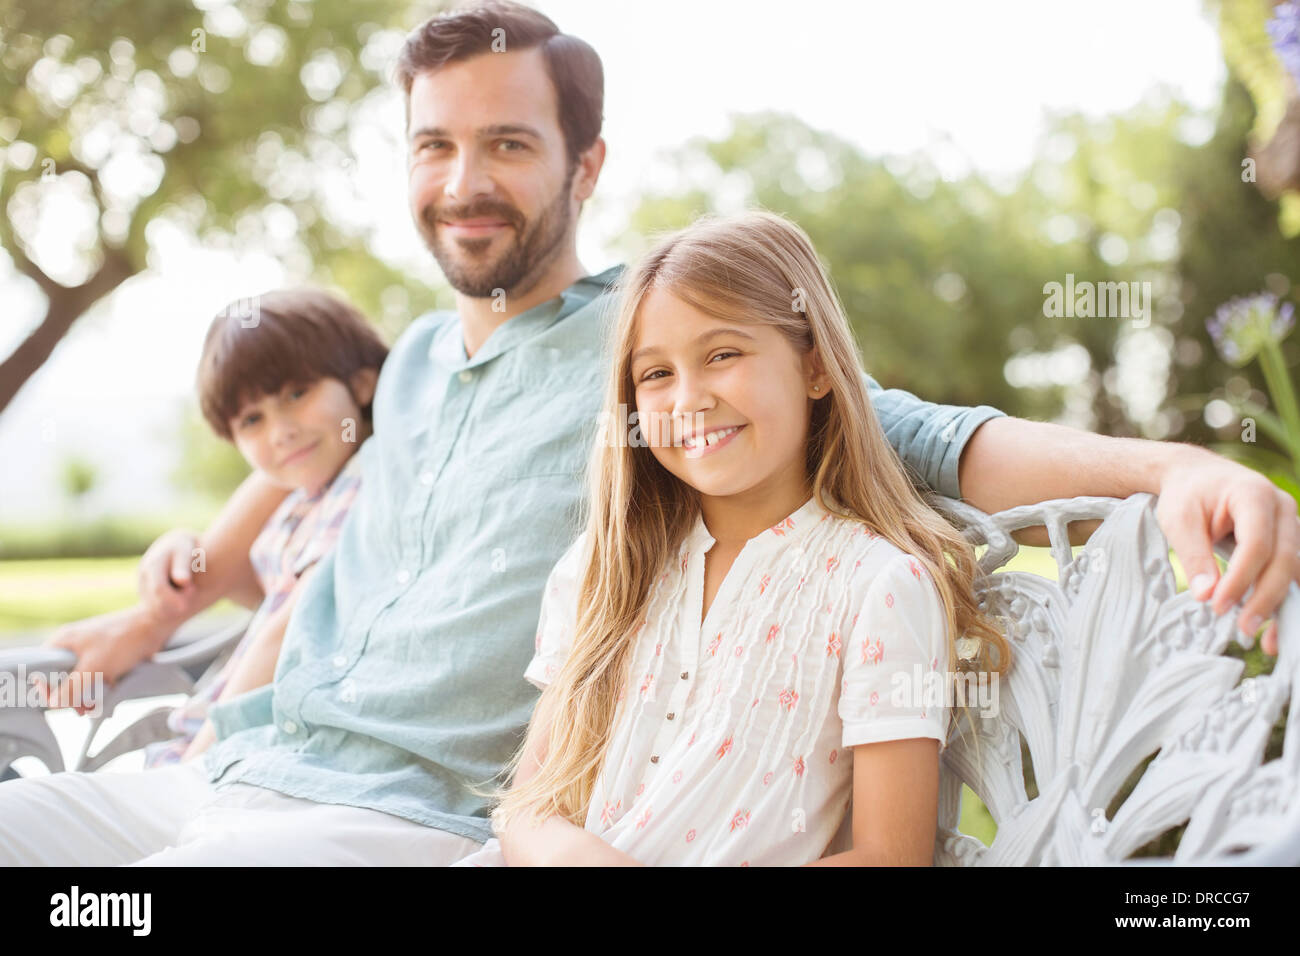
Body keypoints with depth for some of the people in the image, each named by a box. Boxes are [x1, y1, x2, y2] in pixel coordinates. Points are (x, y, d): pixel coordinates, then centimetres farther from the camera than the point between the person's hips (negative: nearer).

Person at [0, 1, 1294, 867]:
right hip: (226, 772, 7)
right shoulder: (411, 362, 21)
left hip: (409, 818, -7)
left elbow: (922, 441, -8)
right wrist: (215, 553, 26)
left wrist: (1176, 467, -24)